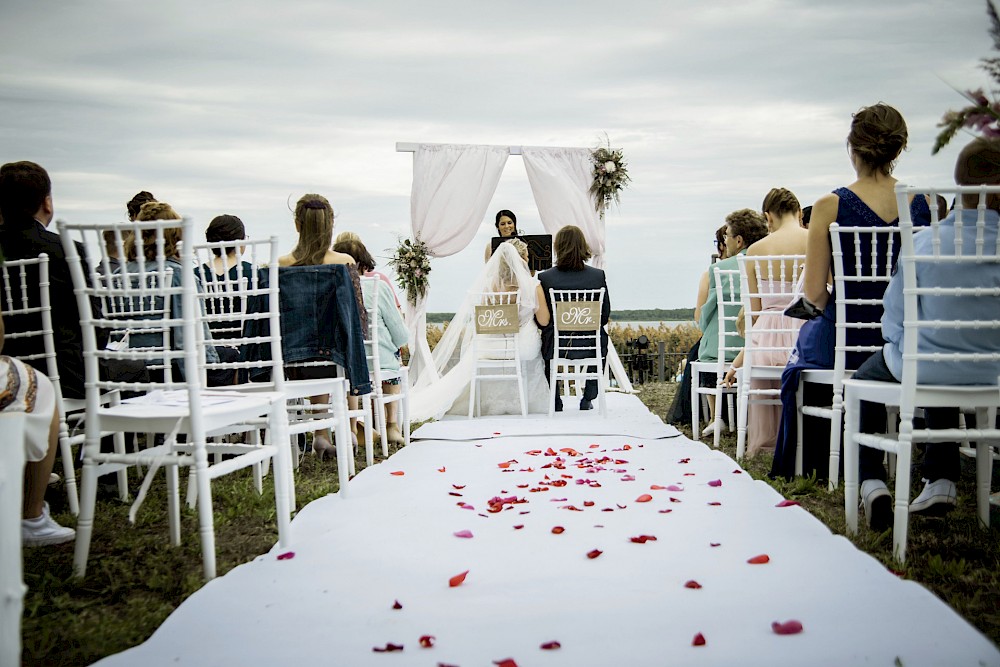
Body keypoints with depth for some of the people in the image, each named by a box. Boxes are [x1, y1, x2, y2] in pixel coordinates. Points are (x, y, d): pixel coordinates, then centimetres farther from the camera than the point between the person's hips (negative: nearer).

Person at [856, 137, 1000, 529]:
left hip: (925, 369, -3)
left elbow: (894, 316, -6)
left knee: (867, 376, 27)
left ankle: (871, 482, 10)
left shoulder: (923, 243, -16)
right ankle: (941, 483, 36)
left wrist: (900, 345, 14)